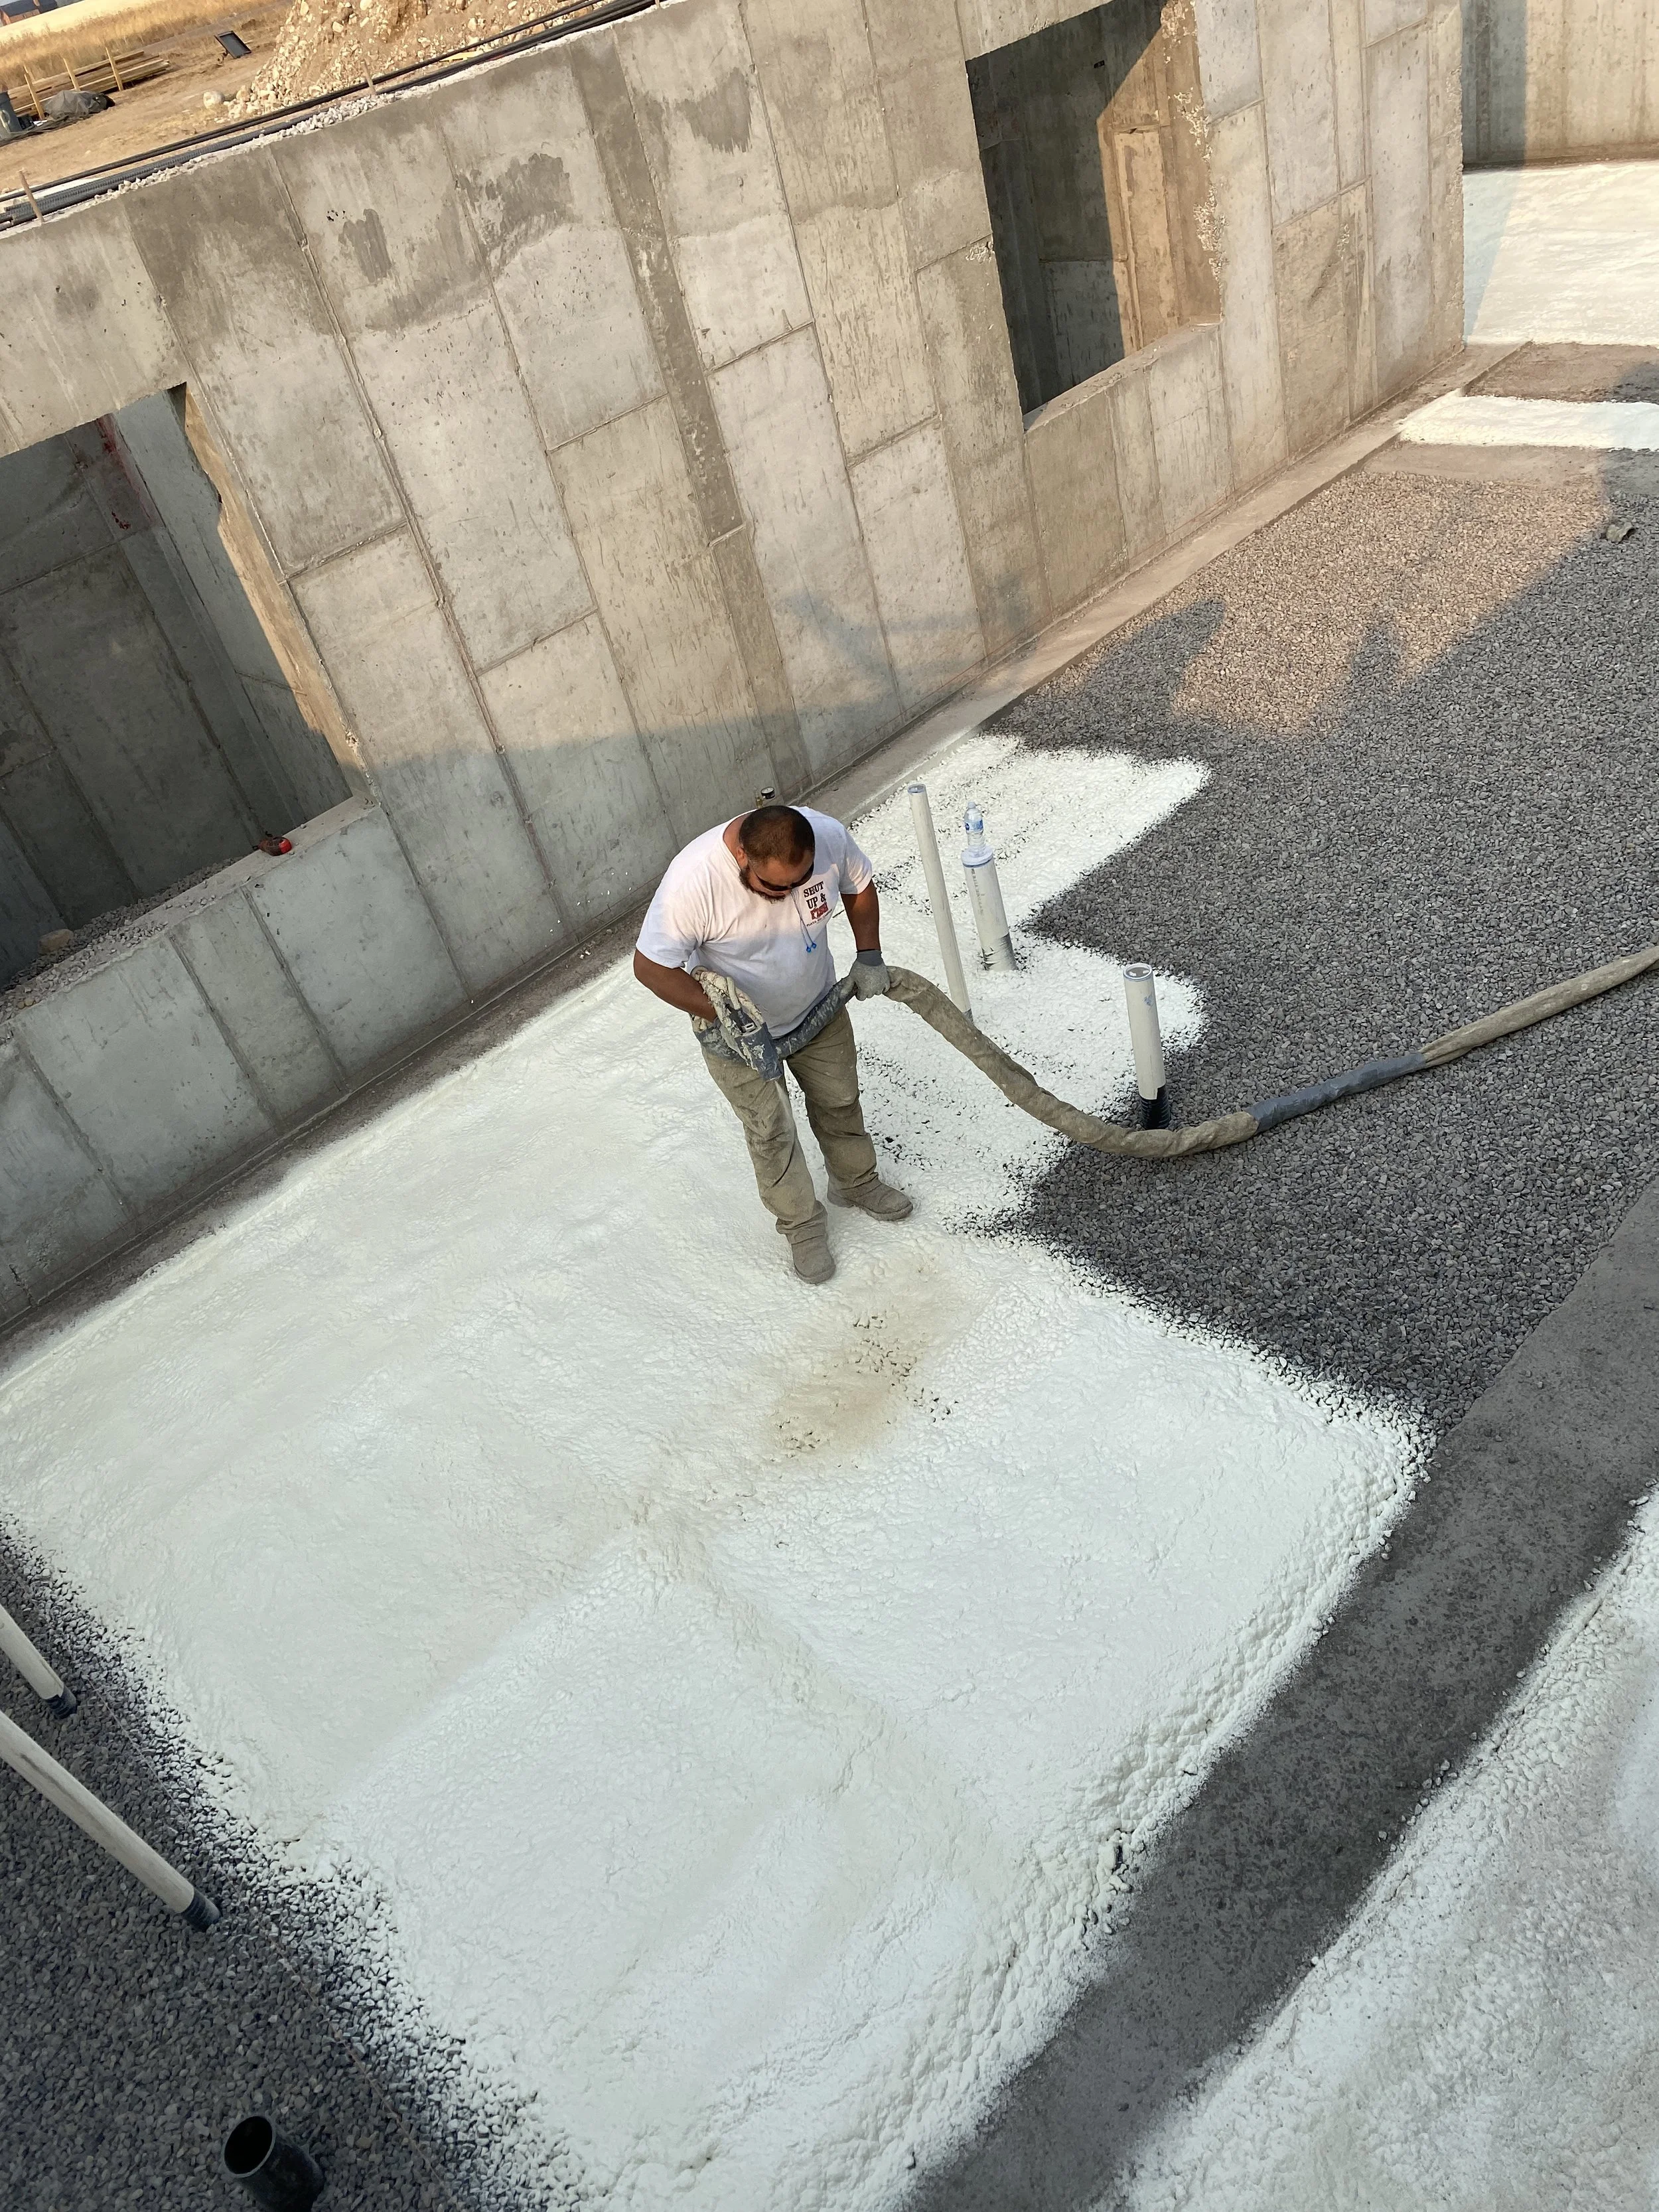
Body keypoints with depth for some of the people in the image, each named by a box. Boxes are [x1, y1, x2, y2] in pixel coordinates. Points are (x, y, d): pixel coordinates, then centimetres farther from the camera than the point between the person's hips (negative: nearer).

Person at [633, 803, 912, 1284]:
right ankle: (802, 1224, 35)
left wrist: (869, 955, -11)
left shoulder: (828, 836, -26)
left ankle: (855, 1182, 50)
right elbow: (651, 967, -28)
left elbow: (859, 885, -3)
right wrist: (726, 1019, -31)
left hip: (817, 1009, 4)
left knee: (840, 1102, 22)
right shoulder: (692, 881, -39)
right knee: (770, 1131, 11)